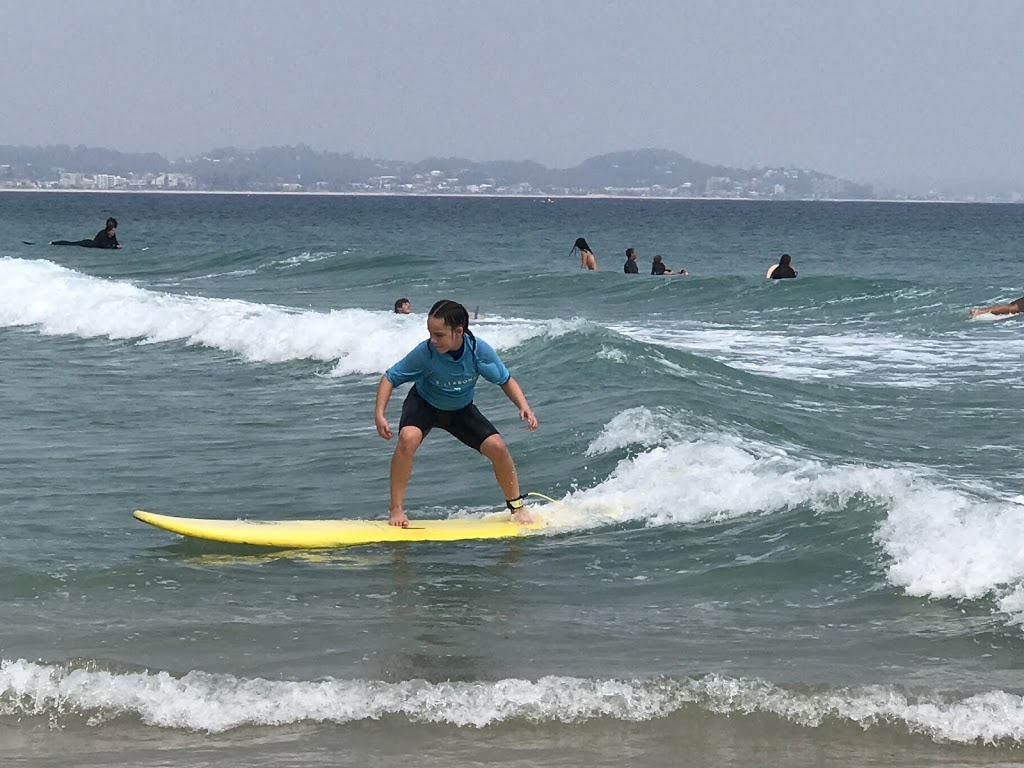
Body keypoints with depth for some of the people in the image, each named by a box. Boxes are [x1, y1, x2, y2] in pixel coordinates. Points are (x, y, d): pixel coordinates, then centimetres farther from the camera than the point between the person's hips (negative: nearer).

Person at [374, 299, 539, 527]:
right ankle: (396, 509, -19)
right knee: (408, 438, -33)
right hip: (424, 404, -2)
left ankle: (517, 505, 12)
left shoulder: (479, 351, -27)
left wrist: (523, 406, -26)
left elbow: (505, 380, -10)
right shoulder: (425, 352, -31)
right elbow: (390, 378, -20)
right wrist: (379, 414, -33)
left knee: (497, 447, -14)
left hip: (461, 408, 2)